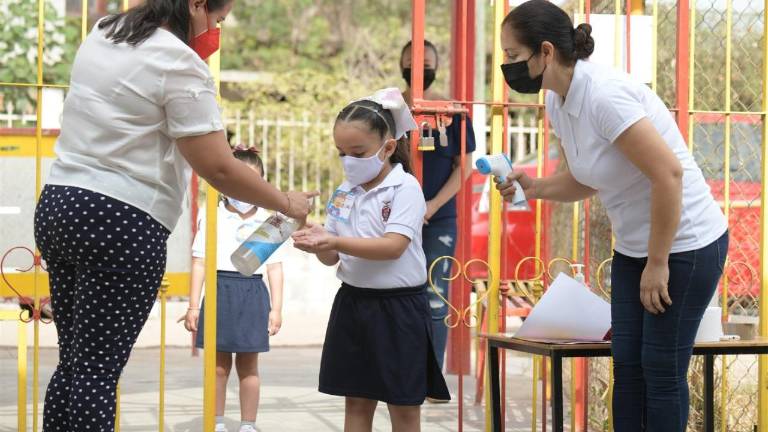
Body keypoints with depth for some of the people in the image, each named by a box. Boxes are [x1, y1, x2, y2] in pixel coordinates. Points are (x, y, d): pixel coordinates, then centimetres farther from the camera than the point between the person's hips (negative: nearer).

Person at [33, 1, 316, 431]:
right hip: (121, 222, -8)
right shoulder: (181, 64, -12)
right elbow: (218, 170, -13)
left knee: (73, 364, 11)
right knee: (97, 372, -6)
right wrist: (287, 204, 0)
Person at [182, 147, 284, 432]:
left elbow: (275, 268, 6)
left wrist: (276, 308, 2)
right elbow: (199, 263, 2)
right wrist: (193, 306, -1)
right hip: (220, 291, 0)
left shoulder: (267, 222, 4)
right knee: (219, 365, 5)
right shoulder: (212, 218, 1)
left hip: (253, 293, 0)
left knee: (248, 365, 7)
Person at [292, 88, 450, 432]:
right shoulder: (344, 193, 7)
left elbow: (394, 246, -24)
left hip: (397, 305, -6)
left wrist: (336, 242, -31)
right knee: (356, 402, 10)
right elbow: (333, 257, 9)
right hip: (353, 301, 6)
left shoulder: (405, 188, -12)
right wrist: (318, 243, -15)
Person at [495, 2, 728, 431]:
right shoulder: (558, 102, 1)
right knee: (627, 364, 8)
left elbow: (669, 174, -28)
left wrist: (658, 263, -21)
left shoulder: (604, 94, -26)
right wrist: (533, 187, -6)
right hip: (634, 246, 8)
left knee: (662, 370, -2)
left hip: (686, 245, -8)